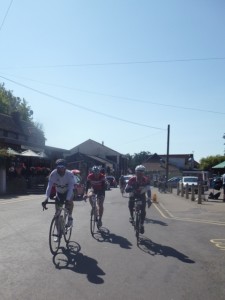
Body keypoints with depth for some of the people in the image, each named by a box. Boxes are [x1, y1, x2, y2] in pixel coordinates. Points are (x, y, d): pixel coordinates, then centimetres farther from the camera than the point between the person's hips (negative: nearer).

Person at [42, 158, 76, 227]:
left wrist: (68, 200, -50)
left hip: (68, 191, -2)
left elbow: (70, 188, -38)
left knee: (69, 201, -32)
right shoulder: (53, 174, -27)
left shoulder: (70, 174, -31)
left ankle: (70, 218, -7)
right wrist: (46, 199, -43)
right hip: (59, 192, 2)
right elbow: (49, 186, -32)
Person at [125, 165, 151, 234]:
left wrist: (149, 199, -40)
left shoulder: (146, 180, -24)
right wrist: (132, 189, -48)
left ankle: (142, 224, 3)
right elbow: (126, 189, -27)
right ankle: (132, 216, 8)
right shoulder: (132, 179, -26)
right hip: (133, 195, 1)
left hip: (142, 195, 0)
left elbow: (148, 190, -28)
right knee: (130, 205, -21)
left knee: (143, 210, -13)